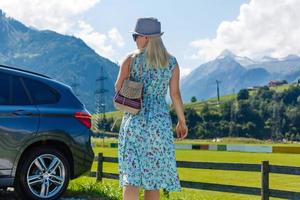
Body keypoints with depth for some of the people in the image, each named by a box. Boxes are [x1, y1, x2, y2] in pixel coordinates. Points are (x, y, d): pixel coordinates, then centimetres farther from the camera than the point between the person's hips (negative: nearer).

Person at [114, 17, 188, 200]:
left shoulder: (131, 59, -1)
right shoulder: (172, 62, 3)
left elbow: (118, 88, -3)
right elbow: (175, 94, 0)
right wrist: (182, 121, 9)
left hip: (134, 120, -1)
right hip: (160, 122, 1)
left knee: (131, 177, -2)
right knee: (153, 176, 11)